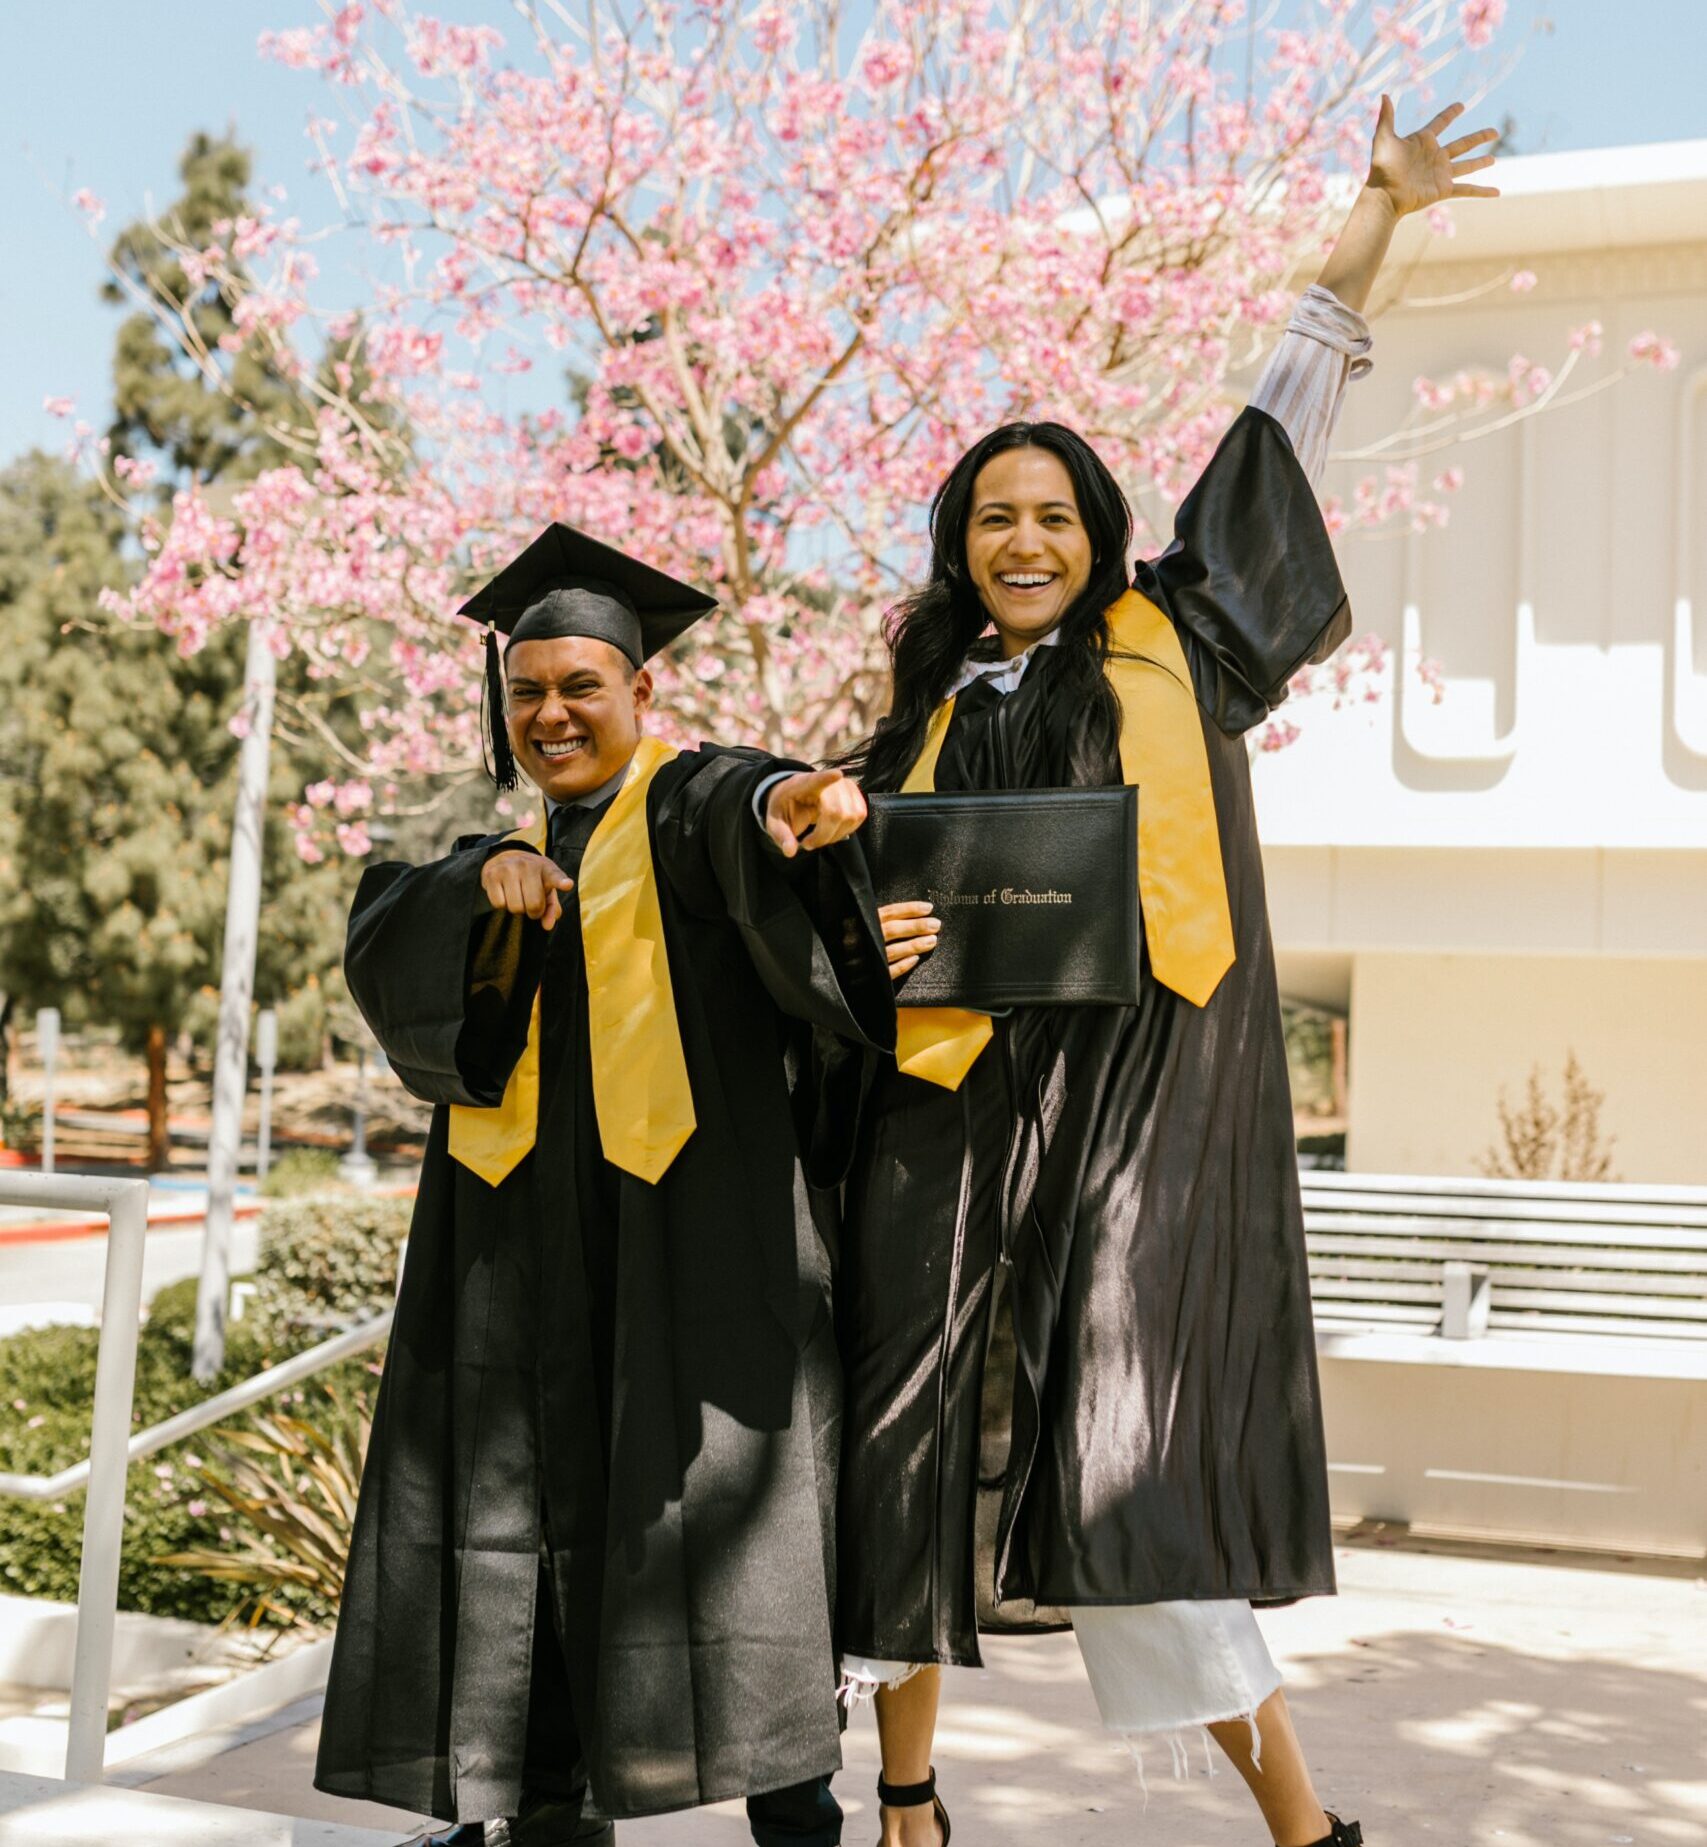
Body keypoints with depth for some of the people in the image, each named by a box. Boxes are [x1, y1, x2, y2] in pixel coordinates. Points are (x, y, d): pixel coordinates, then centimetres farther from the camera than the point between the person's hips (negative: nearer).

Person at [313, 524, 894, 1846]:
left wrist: (791, 808, -48)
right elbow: (379, 951, 0)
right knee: (530, 1482, 4)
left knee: (714, 1472, -7)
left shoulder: (694, 806, 2)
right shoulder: (493, 843, 17)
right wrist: (482, 881, -20)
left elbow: (745, 809, -24)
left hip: (693, 1199, -5)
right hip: (527, 1218, 5)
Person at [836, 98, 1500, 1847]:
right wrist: (869, 943, -6)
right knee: (918, 1417, 4)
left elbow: (1283, 427, 16)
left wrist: (1376, 210, 19)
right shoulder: (925, 720, 16)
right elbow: (855, 891, 19)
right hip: (957, 1094, 3)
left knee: (1134, 1436, -11)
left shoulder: (1171, 646, 12)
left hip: (1142, 1088, -3)